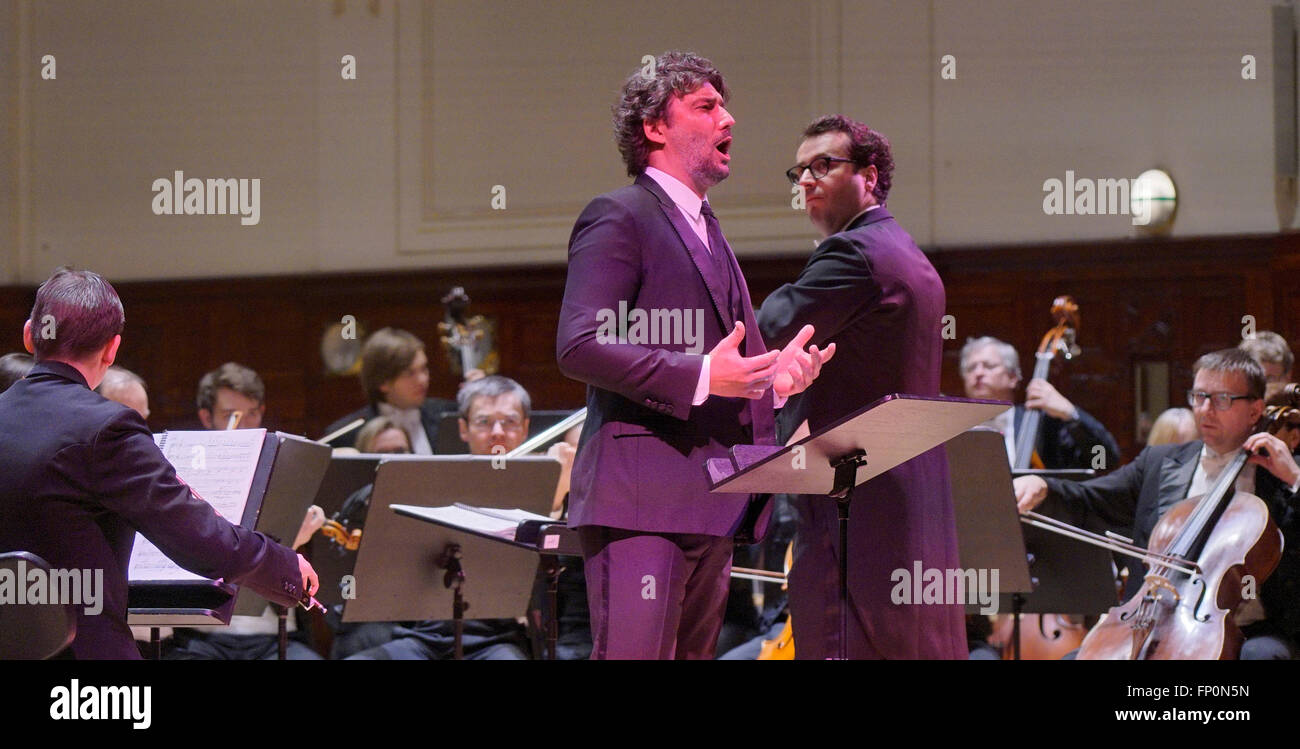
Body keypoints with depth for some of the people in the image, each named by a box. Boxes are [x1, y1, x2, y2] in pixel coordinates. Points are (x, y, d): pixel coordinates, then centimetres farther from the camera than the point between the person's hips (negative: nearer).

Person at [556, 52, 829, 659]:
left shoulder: (706, 230, 25)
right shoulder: (617, 218, -4)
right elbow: (580, 347, -16)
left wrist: (773, 374, 9)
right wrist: (700, 376, -21)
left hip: (711, 505, 9)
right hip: (642, 498, -9)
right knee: (636, 654, -15)